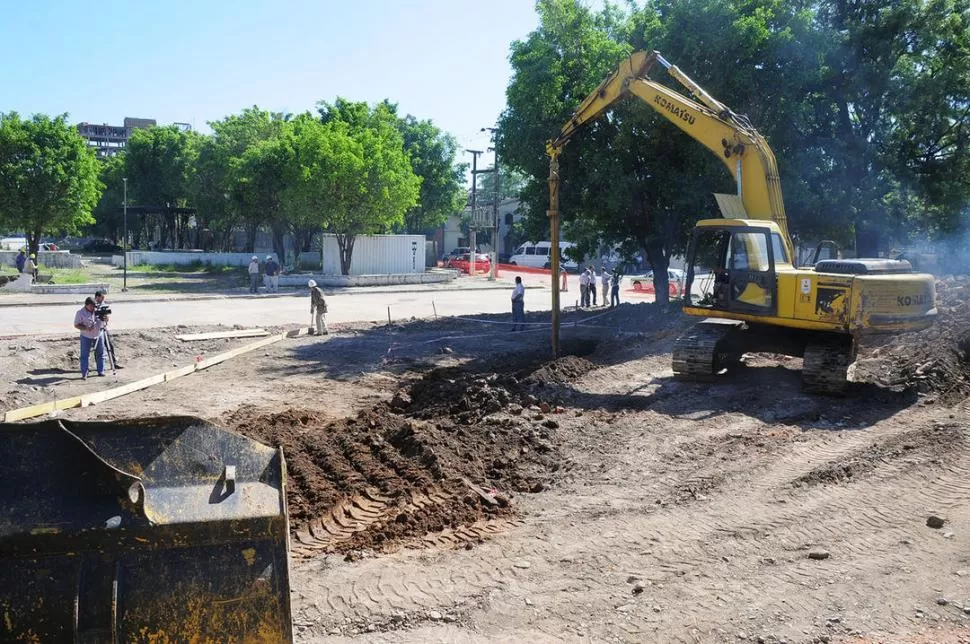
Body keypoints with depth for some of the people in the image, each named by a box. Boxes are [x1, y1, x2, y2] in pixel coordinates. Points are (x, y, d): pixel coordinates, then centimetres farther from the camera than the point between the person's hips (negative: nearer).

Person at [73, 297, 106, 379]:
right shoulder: (80, 313, -10)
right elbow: (76, 325, -11)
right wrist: (86, 328, -27)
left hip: (98, 336, 3)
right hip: (86, 337, -3)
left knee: (100, 354, 8)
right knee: (84, 356, -2)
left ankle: (101, 371, 19)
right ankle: (84, 374, 2)